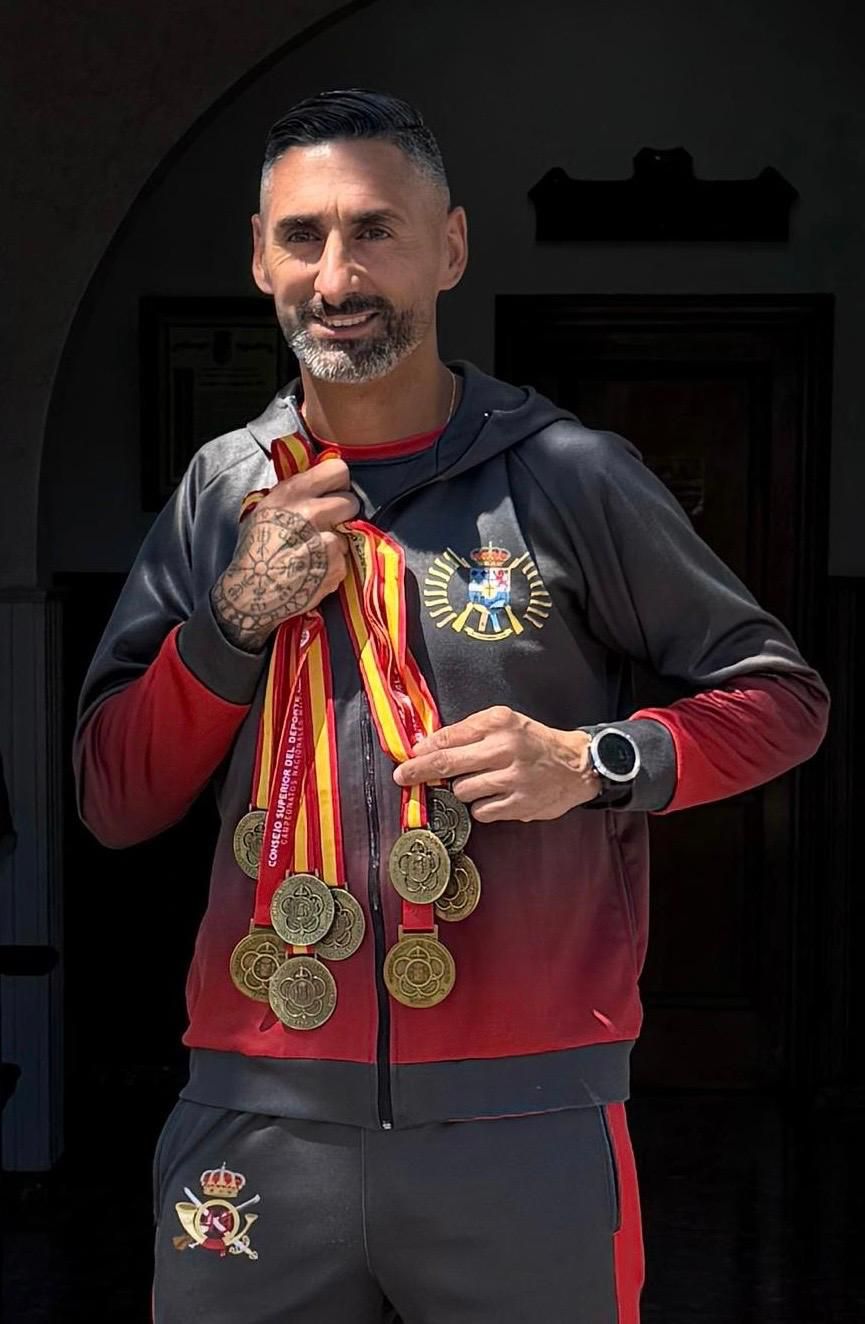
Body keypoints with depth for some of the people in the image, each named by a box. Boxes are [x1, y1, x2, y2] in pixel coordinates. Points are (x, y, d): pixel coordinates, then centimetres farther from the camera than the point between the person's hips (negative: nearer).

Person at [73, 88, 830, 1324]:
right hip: (262, 1117, 3)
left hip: (526, 1124, -2)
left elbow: (782, 694, 5)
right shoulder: (218, 494, 6)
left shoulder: (571, 477, -3)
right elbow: (115, 802, 6)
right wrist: (240, 617, -9)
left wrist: (596, 762, -13)